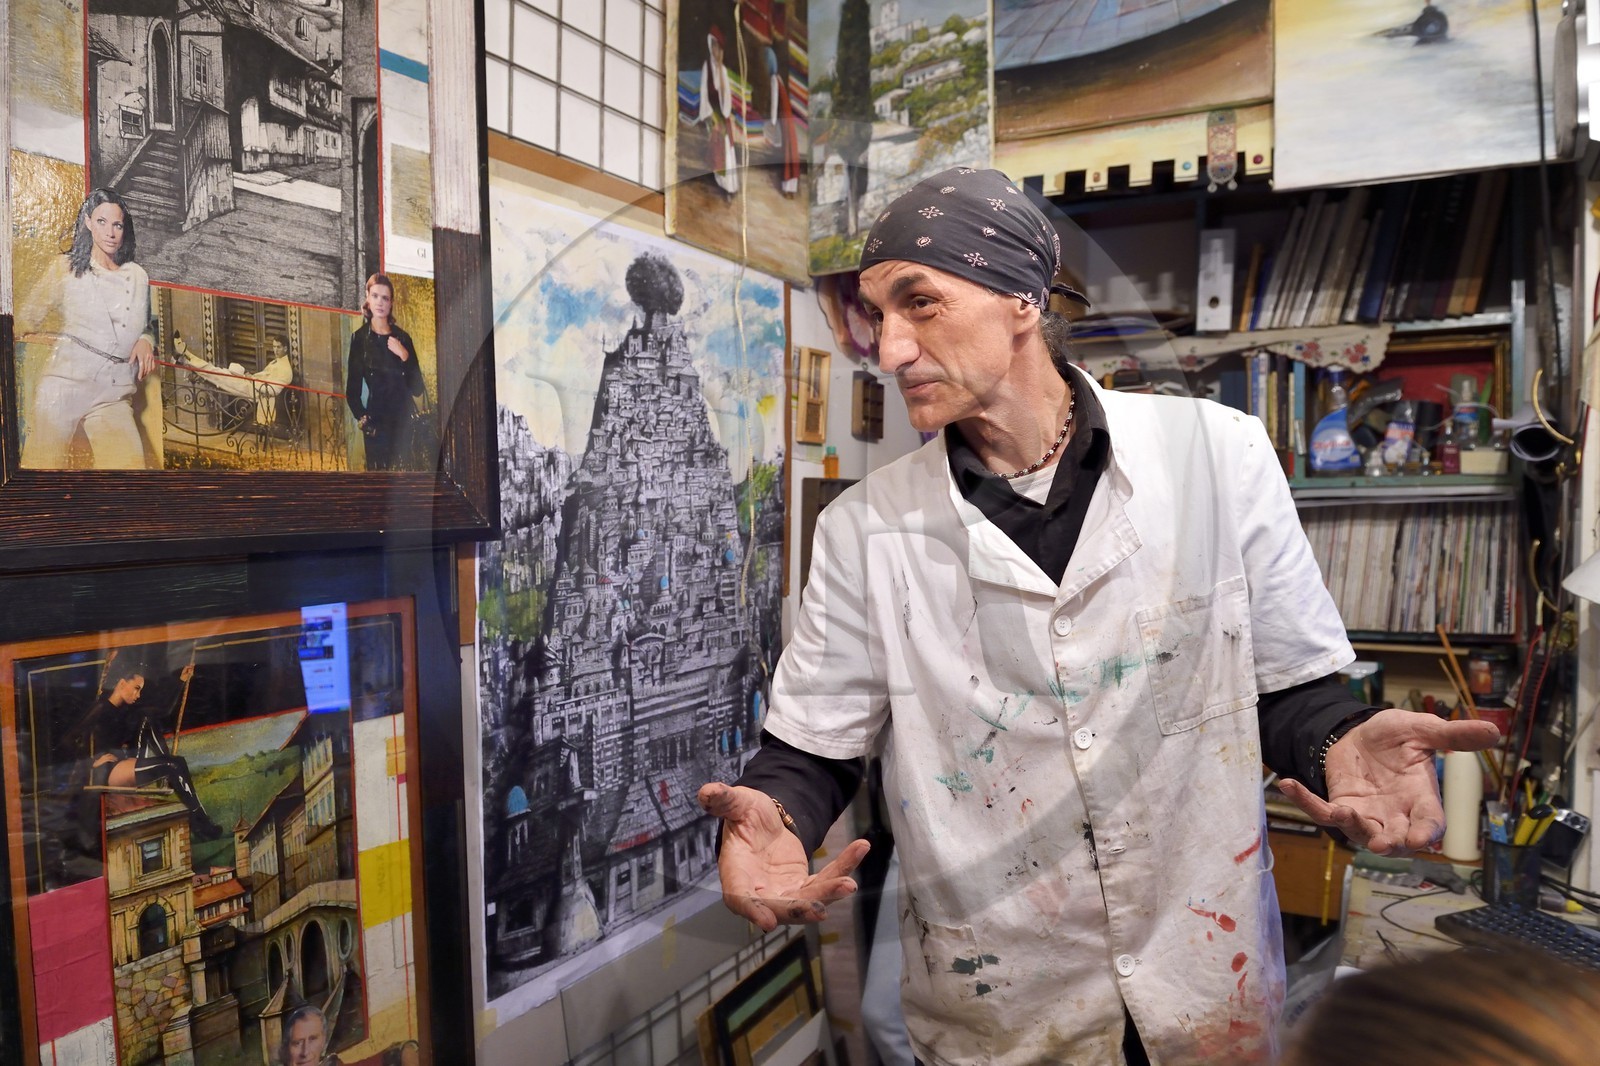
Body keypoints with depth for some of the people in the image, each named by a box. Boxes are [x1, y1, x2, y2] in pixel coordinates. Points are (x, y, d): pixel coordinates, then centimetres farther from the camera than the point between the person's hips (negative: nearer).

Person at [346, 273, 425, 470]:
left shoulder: (403, 337, 9)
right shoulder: (359, 338, 3)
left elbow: (417, 389, 4)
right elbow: (352, 389, 4)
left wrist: (404, 356, -8)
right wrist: (362, 419, -10)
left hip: (405, 419, 2)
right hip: (377, 421, -2)